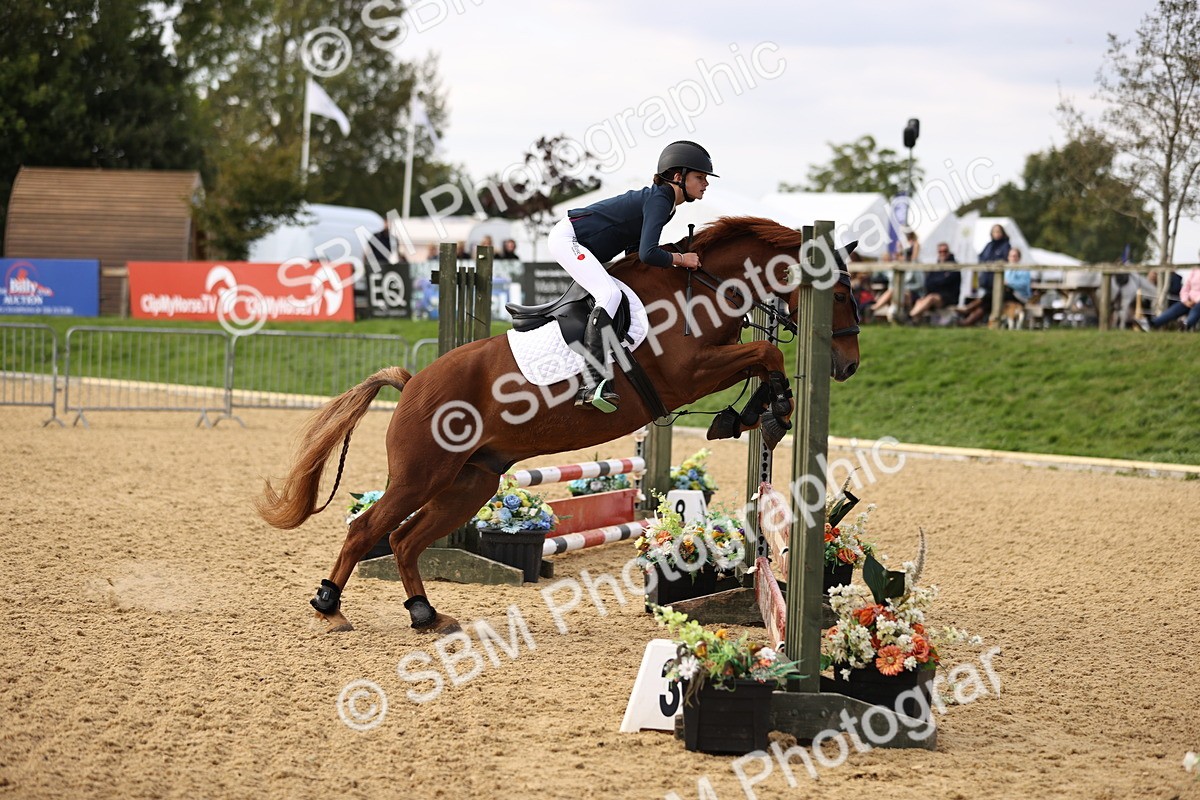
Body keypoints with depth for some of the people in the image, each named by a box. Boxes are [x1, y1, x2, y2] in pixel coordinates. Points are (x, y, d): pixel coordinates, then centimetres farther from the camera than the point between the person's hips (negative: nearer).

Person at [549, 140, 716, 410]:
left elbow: (634, 246, 16)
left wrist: (676, 258, 5)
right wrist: (681, 259, -13)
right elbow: (647, 255, -29)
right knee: (610, 295, -25)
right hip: (567, 238, -11)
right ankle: (592, 383, -33)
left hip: (579, 245, 11)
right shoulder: (659, 200, -19)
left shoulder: (662, 200, 11)